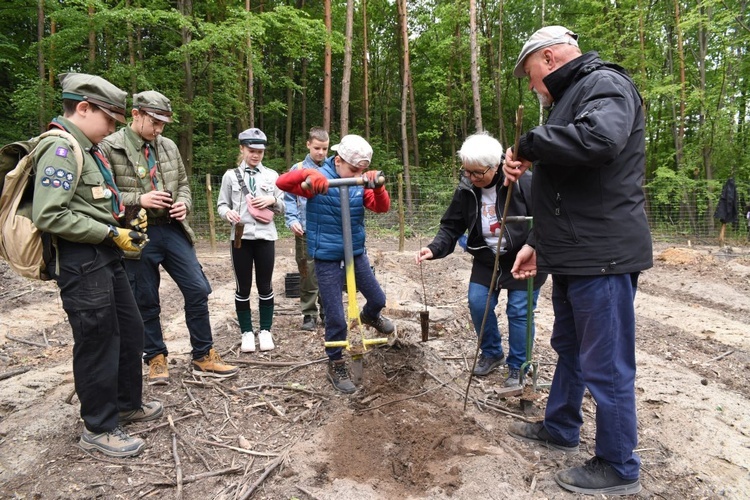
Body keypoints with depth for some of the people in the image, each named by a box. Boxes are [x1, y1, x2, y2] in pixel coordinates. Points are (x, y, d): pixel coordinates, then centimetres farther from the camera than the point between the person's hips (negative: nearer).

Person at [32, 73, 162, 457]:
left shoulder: (86, 148, 16)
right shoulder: (60, 148, -15)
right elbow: (49, 216, -24)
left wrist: (125, 225, 8)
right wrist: (112, 234, -19)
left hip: (105, 257, 10)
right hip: (80, 263, -10)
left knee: (130, 331, 17)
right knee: (97, 342, 0)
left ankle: (127, 404, 35)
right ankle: (98, 428, 18)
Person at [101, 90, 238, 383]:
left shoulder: (168, 146, 9)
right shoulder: (110, 147, -6)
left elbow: (183, 183, 17)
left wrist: (184, 203, -3)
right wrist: (138, 199, -19)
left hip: (173, 229, 4)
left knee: (198, 290, 3)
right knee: (146, 302, 8)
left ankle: (203, 357, 17)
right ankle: (156, 358, 28)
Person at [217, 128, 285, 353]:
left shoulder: (272, 175, 7)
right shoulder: (231, 175, 3)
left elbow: (283, 207, 11)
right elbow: (222, 204, 4)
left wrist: (272, 201, -10)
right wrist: (227, 212, -17)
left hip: (265, 237, 1)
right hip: (240, 237, -1)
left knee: (265, 286, 7)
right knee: (243, 287, 5)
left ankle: (265, 331, 19)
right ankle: (247, 332, 18)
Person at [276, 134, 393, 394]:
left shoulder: (360, 183, -1)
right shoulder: (318, 180, -14)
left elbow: (382, 207, -9)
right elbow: (282, 182, -26)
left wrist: (377, 187, -28)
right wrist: (308, 174, -44)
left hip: (357, 254, 5)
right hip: (327, 260, -5)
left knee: (378, 299, 20)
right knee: (336, 317, 1)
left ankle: (370, 316, 57)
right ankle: (336, 365, 22)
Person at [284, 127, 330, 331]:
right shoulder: (298, 169, 3)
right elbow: (289, 198, 4)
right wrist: (292, 220, -10)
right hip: (306, 231, -1)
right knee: (308, 276, 4)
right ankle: (309, 314, 16)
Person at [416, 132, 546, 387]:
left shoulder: (523, 182, -22)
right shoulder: (466, 190, -8)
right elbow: (451, 227, -4)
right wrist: (434, 248, -22)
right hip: (487, 259, 5)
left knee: (518, 311, -1)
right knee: (478, 303, 2)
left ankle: (518, 368, 19)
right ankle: (492, 353, 28)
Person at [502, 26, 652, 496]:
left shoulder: (605, 84, -9)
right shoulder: (572, 98, 21)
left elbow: (598, 139, -34)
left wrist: (528, 145, -19)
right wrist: (540, 244, 20)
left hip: (603, 257, -11)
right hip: (575, 256, 11)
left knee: (606, 365, 1)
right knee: (570, 348, 22)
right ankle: (560, 428, 40)